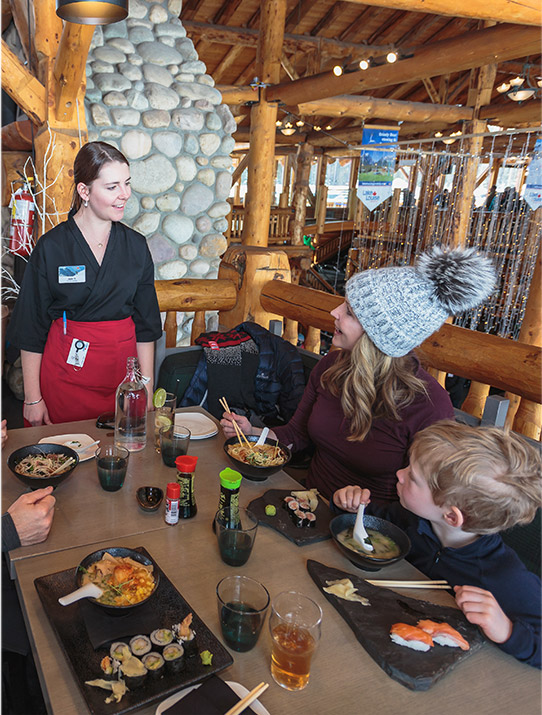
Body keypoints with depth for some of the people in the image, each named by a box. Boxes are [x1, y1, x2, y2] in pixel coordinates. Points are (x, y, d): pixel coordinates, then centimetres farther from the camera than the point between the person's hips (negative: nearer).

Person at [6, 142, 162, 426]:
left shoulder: (136, 245, 2)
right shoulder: (51, 247, -6)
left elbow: (145, 326, 6)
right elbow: (31, 329, -2)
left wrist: (147, 391, 3)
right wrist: (33, 398, -3)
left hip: (122, 370, 3)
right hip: (65, 372, -2)